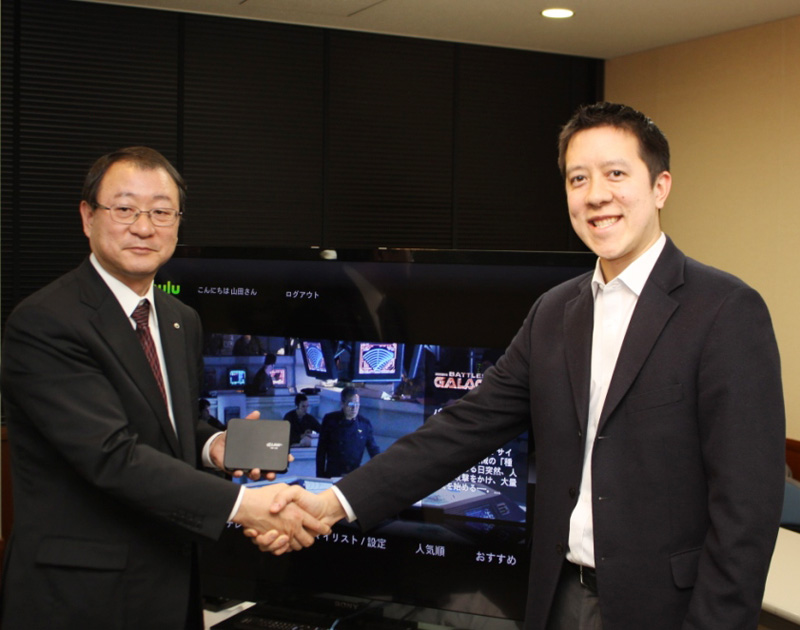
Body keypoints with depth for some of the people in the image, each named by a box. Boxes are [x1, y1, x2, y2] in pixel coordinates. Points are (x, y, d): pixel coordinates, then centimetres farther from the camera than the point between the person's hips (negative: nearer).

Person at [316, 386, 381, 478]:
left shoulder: (365, 423, 2)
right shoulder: (330, 420, -2)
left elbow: (374, 450, 6)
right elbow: (321, 450, 2)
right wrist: (320, 476, 0)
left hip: (355, 476, 1)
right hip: (332, 475, -1)